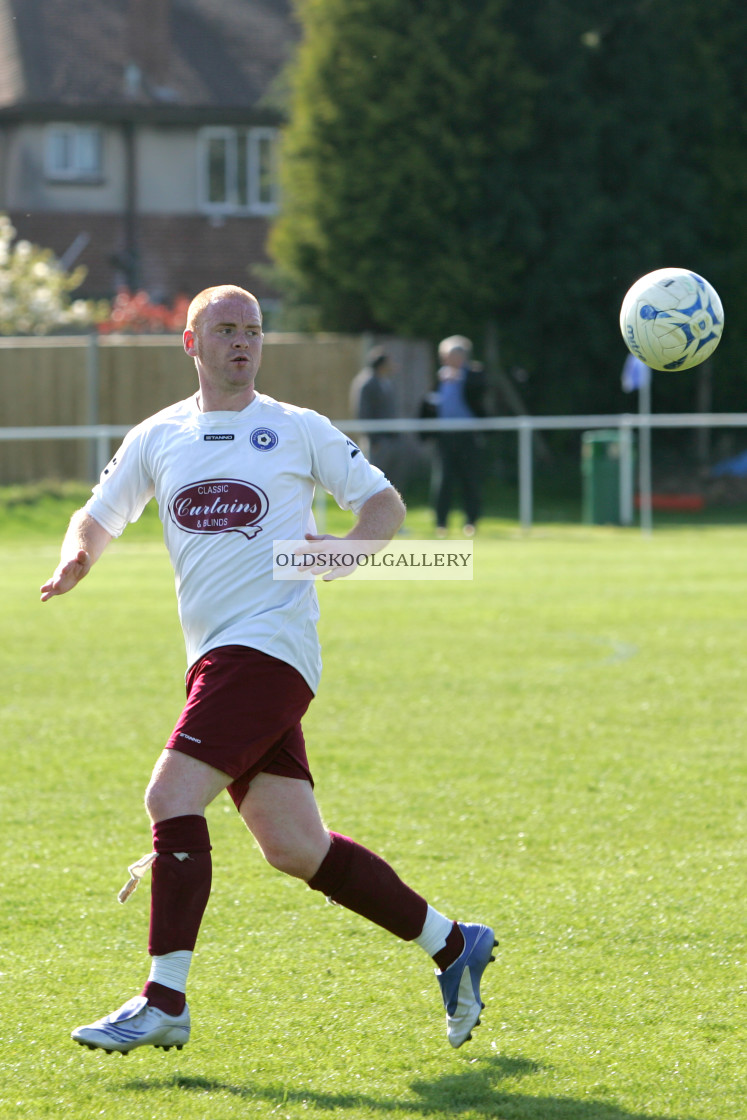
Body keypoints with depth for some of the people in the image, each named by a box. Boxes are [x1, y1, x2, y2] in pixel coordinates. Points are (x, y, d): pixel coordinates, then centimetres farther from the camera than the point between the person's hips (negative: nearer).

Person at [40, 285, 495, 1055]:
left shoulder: (297, 431, 4)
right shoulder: (157, 438, 15)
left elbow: (384, 502, 10)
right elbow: (98, 518, 23)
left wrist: (347, 548, -11)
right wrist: (77, 556, -1)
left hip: (268, 643, -6)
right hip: (218, 659, 6)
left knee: (171, 798, -18)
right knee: (295, 848, 4)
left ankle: (164, 1002, -14)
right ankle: (452, 946, 18)